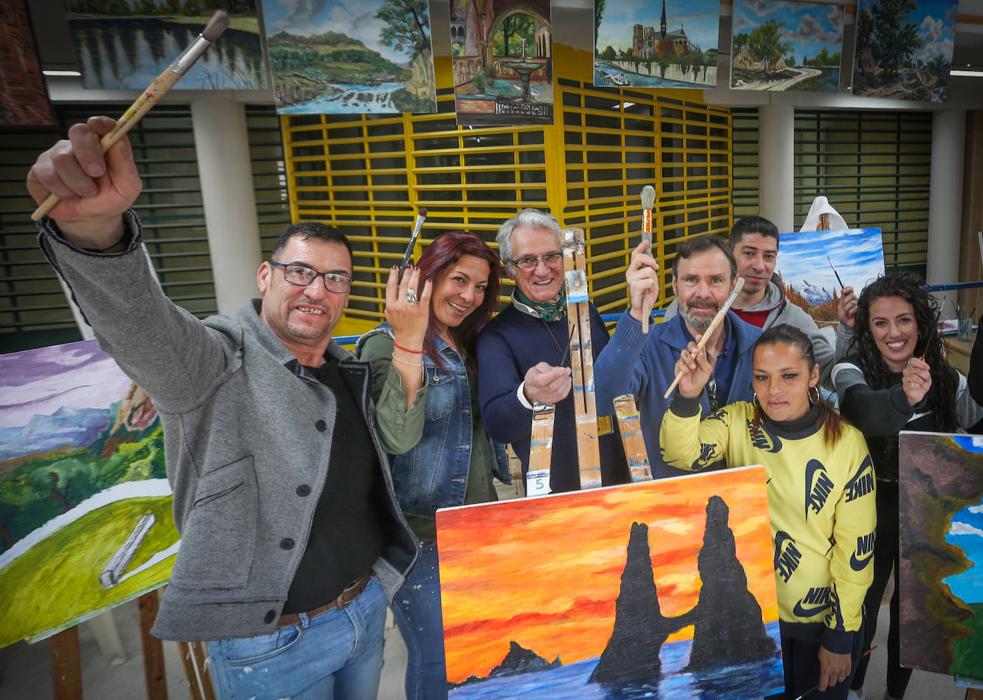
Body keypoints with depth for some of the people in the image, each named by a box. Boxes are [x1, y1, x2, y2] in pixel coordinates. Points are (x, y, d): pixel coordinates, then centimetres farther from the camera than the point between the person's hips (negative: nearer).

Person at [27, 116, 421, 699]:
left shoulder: (349, 370, 5)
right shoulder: (216, 362, -18)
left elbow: (398, 437, 7)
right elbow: (138, 322, -38)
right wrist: (92, 226, -55)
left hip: (368, 608, 7)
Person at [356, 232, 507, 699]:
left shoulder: (468, 348, 8)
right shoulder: (386, 346, -14)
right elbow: (399, 436, -30)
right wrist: (409, 340, -37)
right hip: (420, 535, -7)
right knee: (437, 661, 6)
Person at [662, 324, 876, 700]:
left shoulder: (847, 443, -13)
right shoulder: (738, 422, -10)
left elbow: (856, 546, -10)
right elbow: (682, 454, -28)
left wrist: (840, 637, -7)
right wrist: (688, 396, -44)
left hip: (823, 620, -1)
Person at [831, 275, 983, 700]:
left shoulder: (947, 381, -6)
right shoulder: (852, 371, -17)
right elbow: (860, 407, -39)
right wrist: (902, 398, -60)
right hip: (870, 510, -3)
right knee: (862, 605, 13)